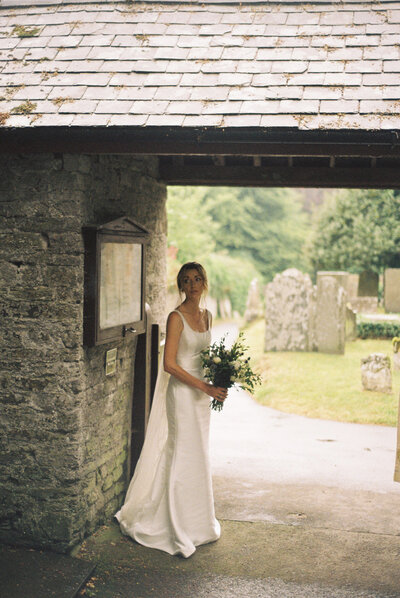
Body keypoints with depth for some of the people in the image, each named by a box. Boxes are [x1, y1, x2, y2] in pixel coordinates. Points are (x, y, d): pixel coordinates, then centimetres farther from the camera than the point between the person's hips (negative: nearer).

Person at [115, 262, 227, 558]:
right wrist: (205, 387, -18)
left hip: (201, 391, 8)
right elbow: (170, 364, -18)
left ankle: (197, 519, 28)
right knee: (183, 456, -3)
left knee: (199, 455, 14)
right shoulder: (177, 317, -13)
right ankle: (180, 530, 8)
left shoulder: (206, 315, 10)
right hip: (182, 391, -8)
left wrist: (216, 382, 4)